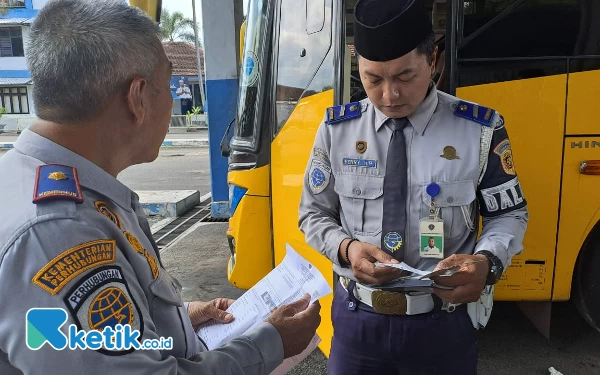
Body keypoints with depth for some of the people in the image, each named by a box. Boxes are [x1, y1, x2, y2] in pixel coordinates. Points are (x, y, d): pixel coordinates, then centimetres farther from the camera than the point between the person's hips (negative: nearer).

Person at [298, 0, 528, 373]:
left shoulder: (480, 129, -9)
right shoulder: (336, 129, -5)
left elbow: (509, 215, 1)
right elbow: (314, 215, 2)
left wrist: (487, 262, -20)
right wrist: (346, 248, -19)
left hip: (444, 323, 0)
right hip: (358, 317, 1)